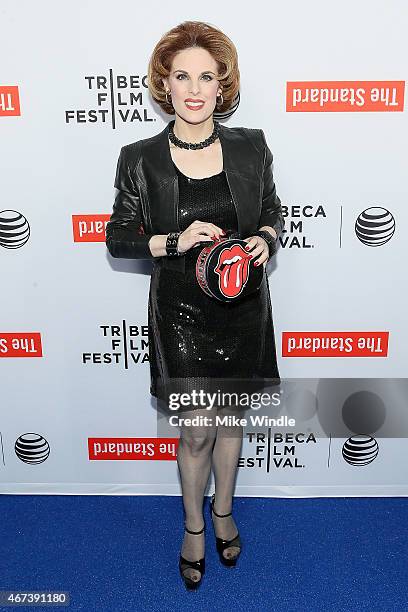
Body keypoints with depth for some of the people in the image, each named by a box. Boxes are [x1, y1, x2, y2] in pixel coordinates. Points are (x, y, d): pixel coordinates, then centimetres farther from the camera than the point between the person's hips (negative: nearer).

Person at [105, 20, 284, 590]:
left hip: (242, 309, 3)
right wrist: (175, 242, -20)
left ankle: (223, 511, 45)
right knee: (196, 432, 6)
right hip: (181, 313, -2)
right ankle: (193, 526, 37)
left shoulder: (251, 146, -3)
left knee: (231, 416, 18)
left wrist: (265, 239, -13)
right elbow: (118, 238, -3)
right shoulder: (140, 159, -8)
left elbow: (273, 212, 10)